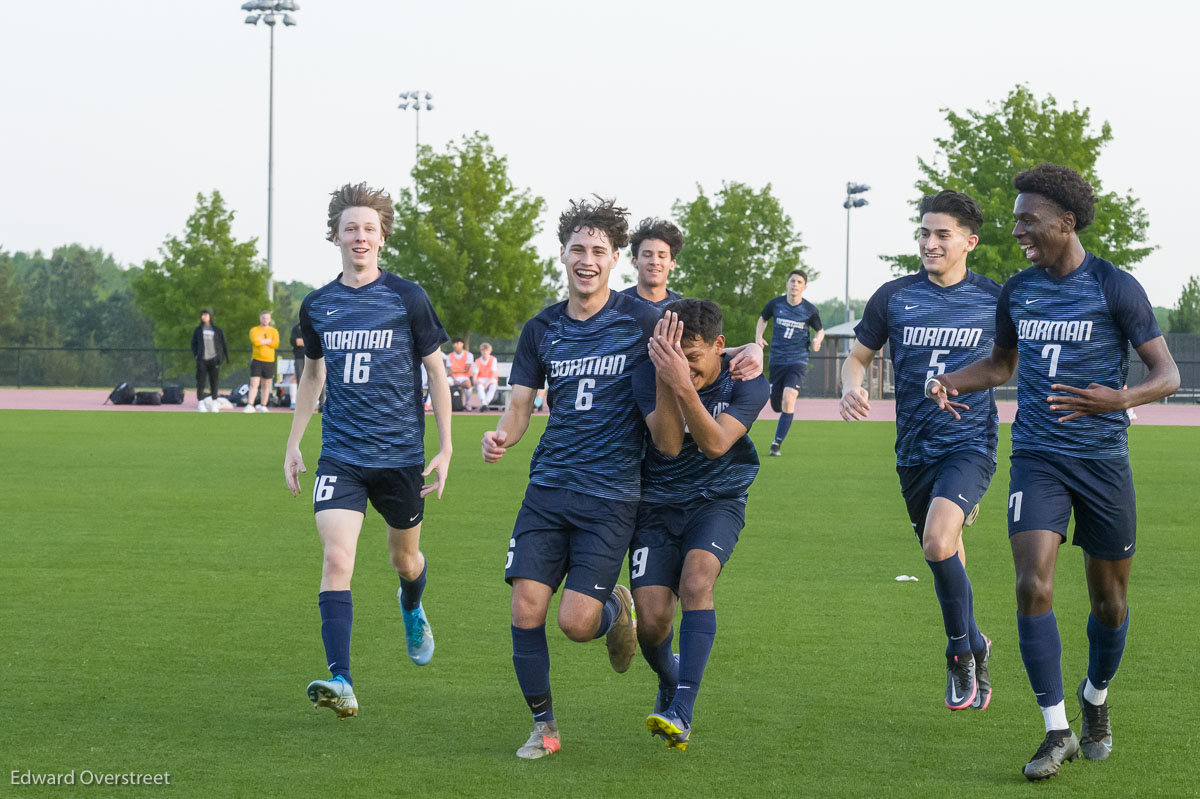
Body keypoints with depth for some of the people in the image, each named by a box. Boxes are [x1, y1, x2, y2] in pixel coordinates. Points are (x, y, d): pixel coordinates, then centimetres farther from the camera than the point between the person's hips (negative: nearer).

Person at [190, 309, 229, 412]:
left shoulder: (217, 330, 6)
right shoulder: (198, 330, 9)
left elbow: (223, 344, 10)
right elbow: (193, 344, 12)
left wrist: (226, 357, 6)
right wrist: (195, 355, -1)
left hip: (214, 359, 0)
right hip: (202, 360, 0)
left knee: (214, 381, 1)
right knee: (200, 381, -5)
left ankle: (214, 404, 8)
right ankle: (200, 403, 0)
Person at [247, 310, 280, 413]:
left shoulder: (274, 331, 7)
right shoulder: (254, 330, 4)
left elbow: (276, 344, -8)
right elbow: (255, 341, -14)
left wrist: (261, 341, -10)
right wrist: (268, 341, -7)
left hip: (269, 361, 2)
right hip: (257, 360, -2)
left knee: (266, 385, 6)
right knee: (254, 384, -10)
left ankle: (263, 406, 14)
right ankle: (250, 405, -13)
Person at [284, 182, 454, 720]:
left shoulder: (407, 298, -4)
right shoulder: (317, 306, 5)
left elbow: (436, 371, 3)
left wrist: (445, 448, -1)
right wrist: (292, 445, 19)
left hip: (400, 454, -1)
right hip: (340, 454, 1)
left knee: (405, 558, 16)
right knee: (336, 559, -17)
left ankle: (412, 611, 53)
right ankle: (340, 683, -23)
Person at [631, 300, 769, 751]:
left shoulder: (747, 381, -14)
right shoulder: (648, 377, -14)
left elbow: (715, 444, -28)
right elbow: (669, 443, -25)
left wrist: (684, 385, -42)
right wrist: (663, 377, -38)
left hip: (717, 500, -1)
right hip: (657, 505, 1)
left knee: (696, 579, -30)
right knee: (651, 622, -10)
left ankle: (681, 714, -33)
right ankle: (668, 681, 27)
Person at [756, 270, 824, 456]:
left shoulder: (810, 310, -4)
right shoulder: (775, 304, -1)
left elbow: (820, 330, 11)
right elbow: (763, 319, 18)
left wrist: (817, 340, -12)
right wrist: (758, 337, 1)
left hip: (798, 361, -3)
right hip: (777, 361, 3)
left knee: (788, 400, -22)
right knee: (776, 405, 7)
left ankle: (777, 444, -15)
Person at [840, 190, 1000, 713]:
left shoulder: (994, 301, -1)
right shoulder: (893, 297, 1)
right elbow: (858, 356, 10)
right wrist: (852, 386, -12)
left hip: (970, 442, -4)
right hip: (914, 449, 4)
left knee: (938, 544, -24)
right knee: (942, 555, 13)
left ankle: (960, 650, -4)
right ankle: (975, 649, 36)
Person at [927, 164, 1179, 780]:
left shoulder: (1114, 288, -7)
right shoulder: (1017, 292, 6)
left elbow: (1167, 375, -6)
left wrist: (1119, 398, -26)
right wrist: (949, 382, 6)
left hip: (1102, 460, -2)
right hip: (1037, 458, 2)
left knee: (1109, 600, 8)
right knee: (1032, 585, -15)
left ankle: (1095, 700, 37)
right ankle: (1057, 732, -9)